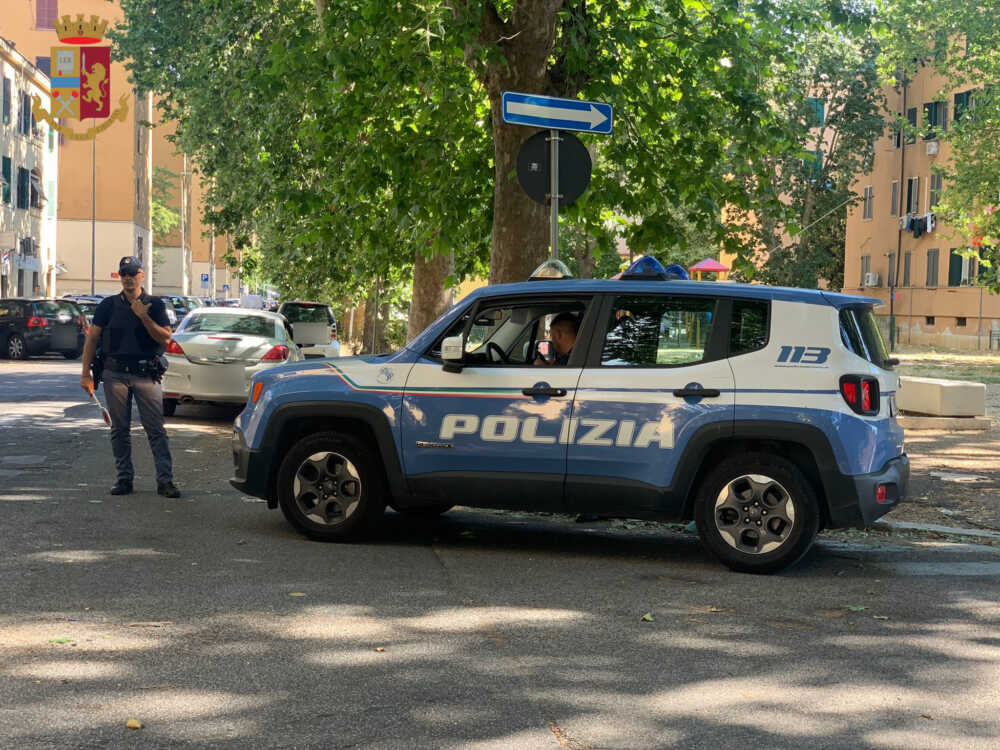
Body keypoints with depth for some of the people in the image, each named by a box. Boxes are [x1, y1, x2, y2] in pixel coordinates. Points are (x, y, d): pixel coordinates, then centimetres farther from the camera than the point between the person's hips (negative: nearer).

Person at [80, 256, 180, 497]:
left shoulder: (155, 305, 7)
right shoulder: (108, 305, 8)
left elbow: (165, 338, -2)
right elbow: (92, 339, 8)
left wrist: (144, 317, -14)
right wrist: (86, 373, 1)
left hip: (146, 374, -1)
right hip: (115, 373, 2)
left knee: (156, 429, -5)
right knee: (119, 429, 6)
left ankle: (165, 481, -5)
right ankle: (124, 478, 15)